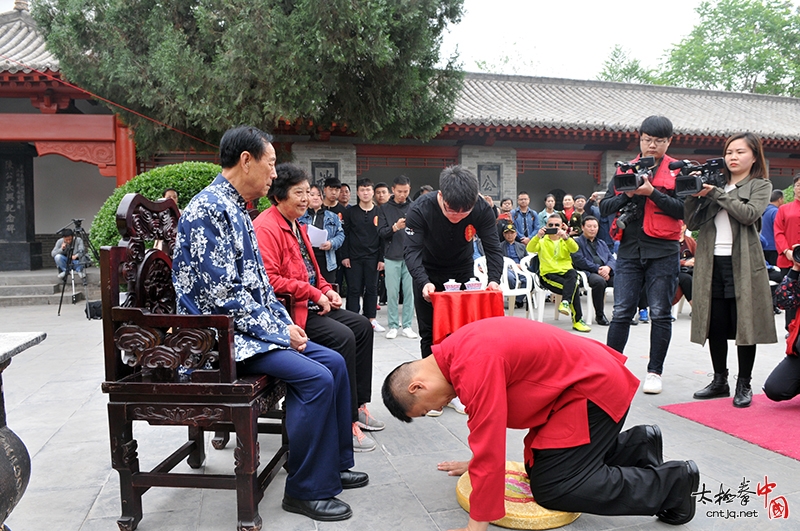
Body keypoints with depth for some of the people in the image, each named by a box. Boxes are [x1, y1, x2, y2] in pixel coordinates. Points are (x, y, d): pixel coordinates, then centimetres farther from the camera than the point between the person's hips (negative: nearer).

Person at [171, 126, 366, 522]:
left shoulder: (235, 209, 14)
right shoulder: (208, 210, -17)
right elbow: (222, 295, -23)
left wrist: (286, 323, 6)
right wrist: (279, 331, -16)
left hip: (251, 324, 10)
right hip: (220, 334, -10)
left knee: (333, 363, 4)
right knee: (315, 378, -22)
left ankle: (332, 464, 17)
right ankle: (306, 490, -7)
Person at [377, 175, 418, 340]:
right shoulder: (385, 209, 6)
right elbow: (381, 232, -1)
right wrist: (395, 227, -18)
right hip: (392, 257, -1)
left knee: (409, 292, 3)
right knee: (392, 293, 2)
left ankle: (407, 325, 12)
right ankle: (393, 326, 12)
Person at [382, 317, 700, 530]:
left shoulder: (474, 365, -30)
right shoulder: (454, 352, 2)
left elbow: (491, 446, -29)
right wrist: (479, 464, 25)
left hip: (595, 390, -10)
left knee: (551, 488, -11)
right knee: (539, 467, 13)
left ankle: (672, 483, 1)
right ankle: (639, 445, 25)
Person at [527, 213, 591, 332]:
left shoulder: (566, 240, 18)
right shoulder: (542, 241, 13)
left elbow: (574, 249, -7)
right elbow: (530, 249, -9)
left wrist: (565, 237, -27)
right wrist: (538, 236, -27)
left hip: (566, 271, 2)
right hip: (549, 274, -2)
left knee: (573, 274, -36)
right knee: (574, 287, -27)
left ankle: (565, 302, -41)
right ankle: (577, 320, -25)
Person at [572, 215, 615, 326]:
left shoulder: (602, 243, 31)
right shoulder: (577, 242, 11)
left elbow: (612, 259, 17)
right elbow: (579, 261, -5)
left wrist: (608, 268, -7)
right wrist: (597, 269, -13)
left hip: (606, 272, 6)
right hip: (588, 273, -5)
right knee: (599, 281, -38)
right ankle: (599, 315, -21)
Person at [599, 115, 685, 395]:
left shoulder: (678, 171, 4)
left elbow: (683, 209, -7)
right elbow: (604, 207, 7)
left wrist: (652, 192, -16)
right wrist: (628, 194, -9)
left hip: (663, 252, -2)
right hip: (629, 249, 2)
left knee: (660, 314, 4)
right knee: (621, 312, 2)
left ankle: (654, 372, 14)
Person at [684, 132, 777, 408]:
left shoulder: (761, 185, 7)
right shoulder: (714, 184, 15)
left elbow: (750, 214, -13)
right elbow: (692, 223, 8)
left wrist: (717, 194, -14)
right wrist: (694, 195, -6)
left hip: (743, 264, -3)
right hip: (712, 263, 3)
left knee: (743, 324, 0)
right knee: (715, 326, 6)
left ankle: (744, 385, 12)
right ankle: (720, 381, 19)